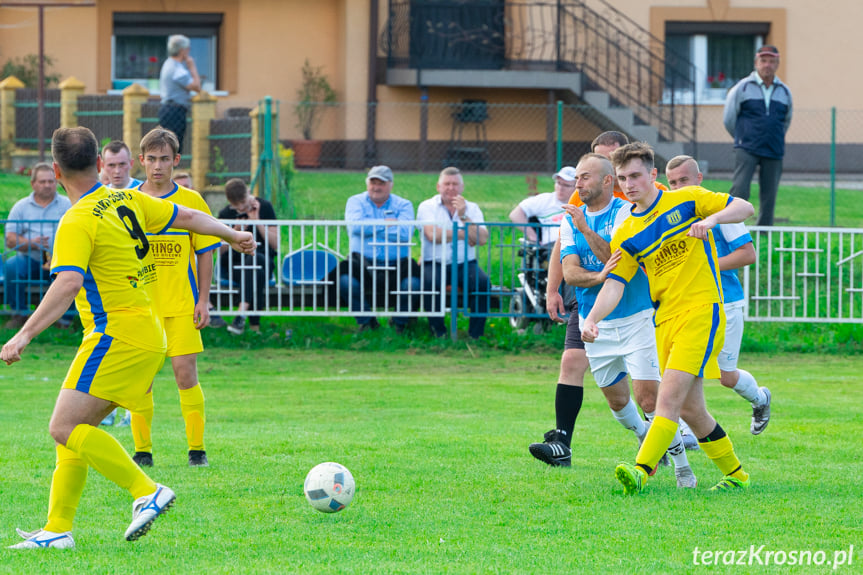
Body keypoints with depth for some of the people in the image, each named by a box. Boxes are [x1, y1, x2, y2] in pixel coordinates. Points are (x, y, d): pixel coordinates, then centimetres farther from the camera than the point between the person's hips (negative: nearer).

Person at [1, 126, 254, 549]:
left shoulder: (78, 222, -14)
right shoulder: (126, 201, 10)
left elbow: (68, 283, -28)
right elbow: (188, 217, 21)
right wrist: (233, 236, 39)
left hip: (118, 337, -9)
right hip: (148, 335, 9)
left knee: (65, 428, -12)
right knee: (73, 432, 10)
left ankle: (147, 491, -16)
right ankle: (58, 529, 6)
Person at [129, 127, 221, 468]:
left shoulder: (191, 201, 2)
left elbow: (205, 253, 6)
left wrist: (203, 300, -1)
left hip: (181, 304, -1)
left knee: (185, 372, -8)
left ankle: (197, 448, 0)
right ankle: (142, 450, 9)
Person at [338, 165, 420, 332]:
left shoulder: (403, 205, 10)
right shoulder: (356, 202, 12)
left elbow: (406, 233, -10)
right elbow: (355, 225, -10)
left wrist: (371, 228, -7)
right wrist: (385, 223, -5)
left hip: (396, 264, 0)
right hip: (362, 262, 0)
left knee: (413, 283, -30)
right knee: (345, 279, -32)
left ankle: (400, 323, 0)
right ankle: (367, 321, -5)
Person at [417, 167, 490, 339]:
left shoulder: (472, 209, 12)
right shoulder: (427, 207, 6)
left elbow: (482, 239, -3)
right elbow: (433, 235, -13)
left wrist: (463, 216, -12)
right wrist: (464, 235, -4)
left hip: (465, 264, 2)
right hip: (435, 264, -2)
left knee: (483, 283, -28)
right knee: (430, 282, -34)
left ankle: (476, 334, -18)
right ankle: (438, 331, -17)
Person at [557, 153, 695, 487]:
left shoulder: (625, 212, -7)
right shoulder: (571, 221, 6)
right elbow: (570, 272, -6)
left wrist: (585, 229, -29)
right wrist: (599, 277, -26)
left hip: (635, 318, -5)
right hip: (596, 324, 5)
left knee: (649, 396, -13)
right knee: (616, 399, 12)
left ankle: (680, 463, -1)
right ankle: (647, 444, 36)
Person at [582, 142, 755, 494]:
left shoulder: (686, 200, 2)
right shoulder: (625, 234, 11)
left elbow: (745, 208, 2)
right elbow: (614, 284, 4)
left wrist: (711, 218, -18)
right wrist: (592, 319, -14)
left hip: (702, 310, -5)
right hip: (665, 319, 5)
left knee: (670, 396, -18)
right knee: (690, 408, 7)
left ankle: (642, 471, -28)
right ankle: (735, 474, 22)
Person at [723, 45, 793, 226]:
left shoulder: (784, 92, 11)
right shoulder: (742, 88, 2)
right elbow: (728, 119, 9)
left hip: (773, 152, 3)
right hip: (747, 150, -3)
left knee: (769, 194, 2)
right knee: (740, 189, -15)